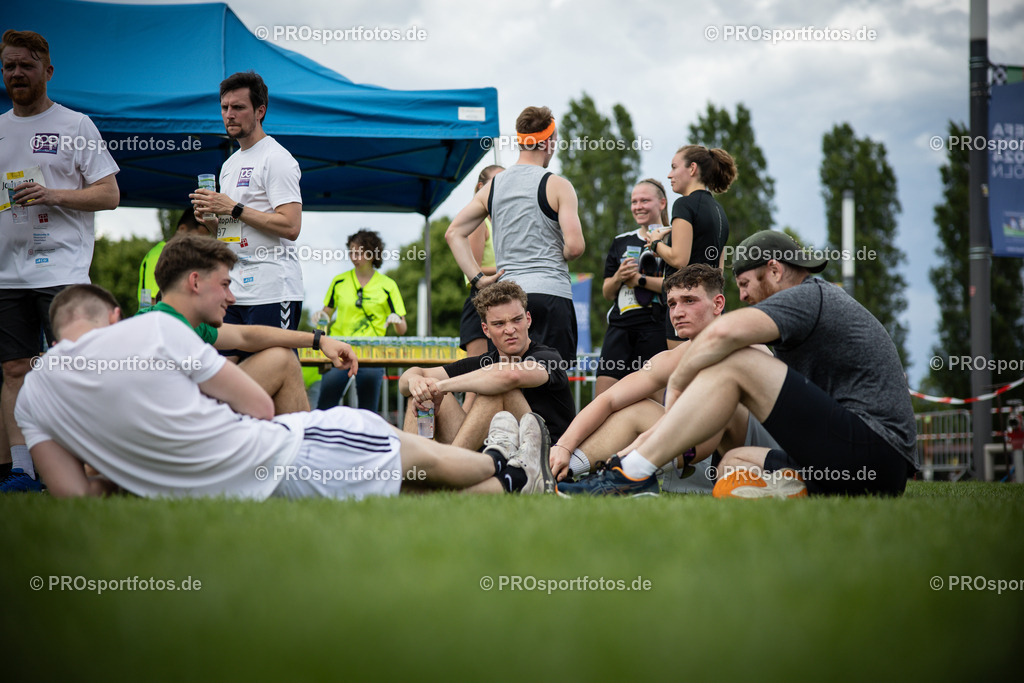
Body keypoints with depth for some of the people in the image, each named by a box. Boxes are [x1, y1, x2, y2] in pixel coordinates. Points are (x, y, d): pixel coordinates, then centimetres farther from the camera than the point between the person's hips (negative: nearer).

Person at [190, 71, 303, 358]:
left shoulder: (277, 159, -7)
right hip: (232, 292, 9)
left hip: (272, 292, -9)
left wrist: (233, 209, -14)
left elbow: (290, 226, -17)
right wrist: (210, 218, 5)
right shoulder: (230, 164, 22)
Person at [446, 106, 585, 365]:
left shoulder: (492, 186, 12)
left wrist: (478, 279, 5)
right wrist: (558, 257, 10)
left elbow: (454, 233, 10)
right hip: (550, 293, -5)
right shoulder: (557, 185, -4)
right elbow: (575, 246, -13)